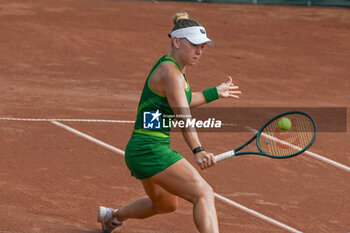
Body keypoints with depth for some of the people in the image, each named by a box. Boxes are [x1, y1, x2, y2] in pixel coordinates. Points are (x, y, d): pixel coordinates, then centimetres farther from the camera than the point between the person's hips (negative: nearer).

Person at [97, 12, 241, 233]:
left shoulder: (171, 66, 13)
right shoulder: (170, 73, -18)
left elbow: (181, 100, 32)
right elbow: (183, 115, -32)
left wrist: (216, 92, 38)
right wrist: (198, 151, -44)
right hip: (150, 150, -11)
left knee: (166, 204, 33)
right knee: (204, 194, -24)